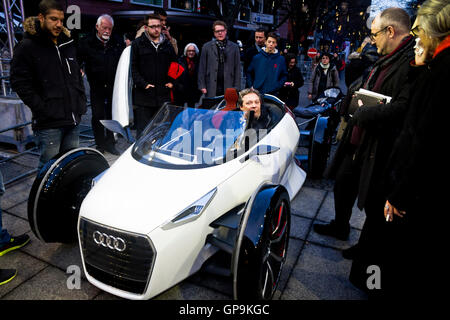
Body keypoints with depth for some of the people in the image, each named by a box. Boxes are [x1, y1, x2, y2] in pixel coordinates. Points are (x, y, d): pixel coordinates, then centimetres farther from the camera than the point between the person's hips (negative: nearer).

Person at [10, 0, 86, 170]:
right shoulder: (27, 47, -4)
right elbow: (19, 83, -9)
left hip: (73, 120, 6)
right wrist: (43, 110, -15)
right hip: (48, 124, -6)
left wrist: (81, 103, 11)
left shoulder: (67, 43, 15)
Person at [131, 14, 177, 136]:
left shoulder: (167, 44, 13)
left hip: (163, 95, 3)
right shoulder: (137, 44, 3)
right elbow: (133, 68, 0)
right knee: (143, 131, 2)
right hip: (143, 96, -3)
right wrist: (143, 84, -11)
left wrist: (171, 81, 8)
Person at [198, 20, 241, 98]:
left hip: (228, 87, 1)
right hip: (211, 88, 0)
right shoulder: (207, 47, 9)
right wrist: (202, 86, 0)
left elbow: (237, 68, 8)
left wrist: (237, 88, 0)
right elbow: (202, 68, 7)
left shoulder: (234, 47, 10)